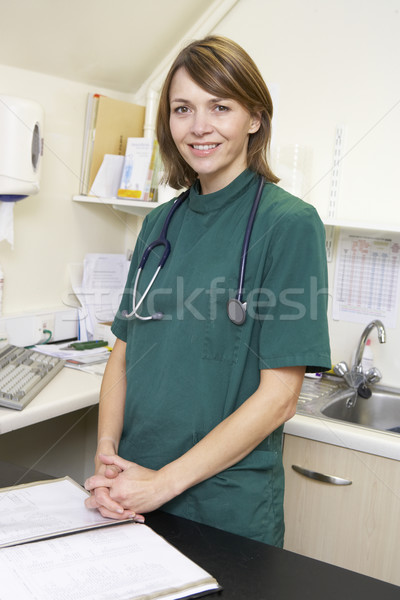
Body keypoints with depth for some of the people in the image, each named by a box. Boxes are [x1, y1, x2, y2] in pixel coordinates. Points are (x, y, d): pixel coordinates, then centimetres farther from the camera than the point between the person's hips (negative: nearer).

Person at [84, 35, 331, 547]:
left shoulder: (289, 223, -13)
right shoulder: (159, 223, 5)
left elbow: (278, 397, -16)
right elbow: (124, 353, 7)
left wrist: (164, 481, -16)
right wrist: (106, 455, -8)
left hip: (228, 509, -5)